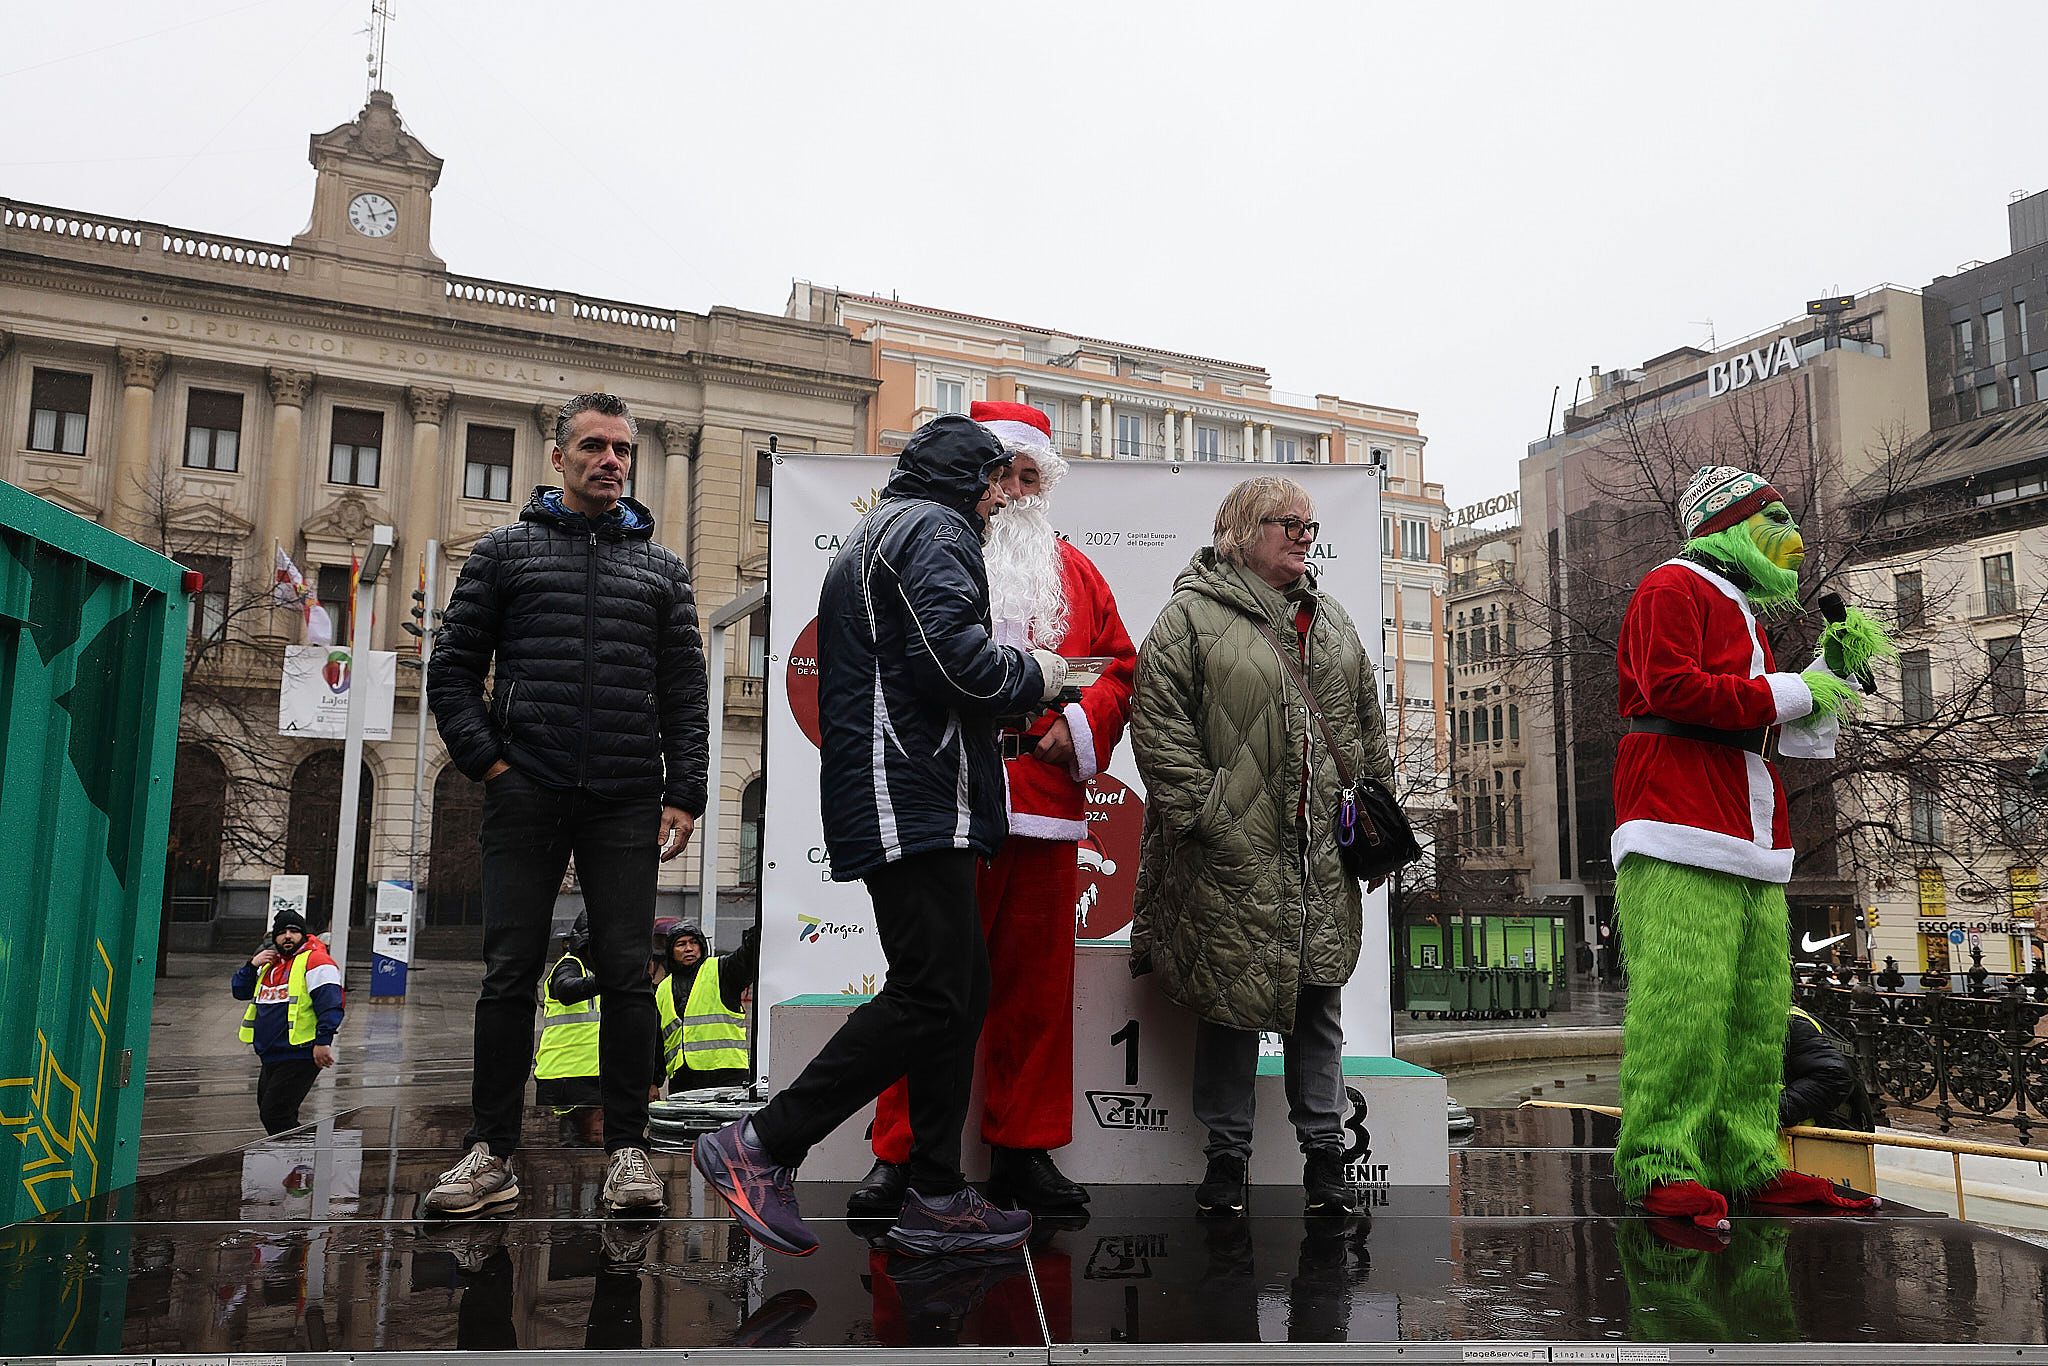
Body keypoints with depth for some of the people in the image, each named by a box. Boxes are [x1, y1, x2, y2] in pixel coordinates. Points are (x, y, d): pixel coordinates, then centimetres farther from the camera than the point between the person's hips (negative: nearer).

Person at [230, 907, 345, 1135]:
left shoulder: (314, 961, -10)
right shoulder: (270, 963, 17)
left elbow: (331, 1004, -18)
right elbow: (240, 991, 21)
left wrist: (323, 1041, -24)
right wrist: (252, 966, 4)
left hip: (300, 1058, -9)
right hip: (270, 1058, 9)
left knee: (275, 1115, -15)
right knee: (268, 1113, 18)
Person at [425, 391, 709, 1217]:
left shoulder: (661, 568, 14)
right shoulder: (506, 551, 11)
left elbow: (685, 692, 9)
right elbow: (453, 668, 8)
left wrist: (685, 796, 0)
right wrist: (486, 762, -5)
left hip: (627, 805, 1)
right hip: (526, 799, 0)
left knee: (626, 972, 1)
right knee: (509, 972, 3)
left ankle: (626, 1149, 10)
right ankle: (492, 1153, 12)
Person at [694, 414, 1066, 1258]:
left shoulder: (872, 538, 28)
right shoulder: (935, 529, -5)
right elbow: (953, 652, -20)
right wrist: (1034, 677, -2)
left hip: (892, 802, 11)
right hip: (919, 800, -11)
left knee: (961, 986, 11)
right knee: (931, 996, -10)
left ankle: (936, 1199, 14)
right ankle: (761, 1146, -6)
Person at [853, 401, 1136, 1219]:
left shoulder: (1074, 571, 19)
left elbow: (1119, 663, 15)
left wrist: (1082, 726, -3)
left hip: (1047, 809, 4)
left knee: (1036, 984, 8)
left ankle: (1023, 1150, 19)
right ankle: (899, 1152, 10)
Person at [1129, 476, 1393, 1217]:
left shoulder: (1332, 620, 18)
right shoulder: (1192, 615, -3)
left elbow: (1369, 724, 21)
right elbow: (1159, 718, -10)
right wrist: (1199, 809, -14)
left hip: (1323, 857, 5)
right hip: (1233, 857, -5)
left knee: (1317, 1000, 10)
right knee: (1230, 1002, 3)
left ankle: (1324, 1154, 21)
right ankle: (1226, 1156, 17)